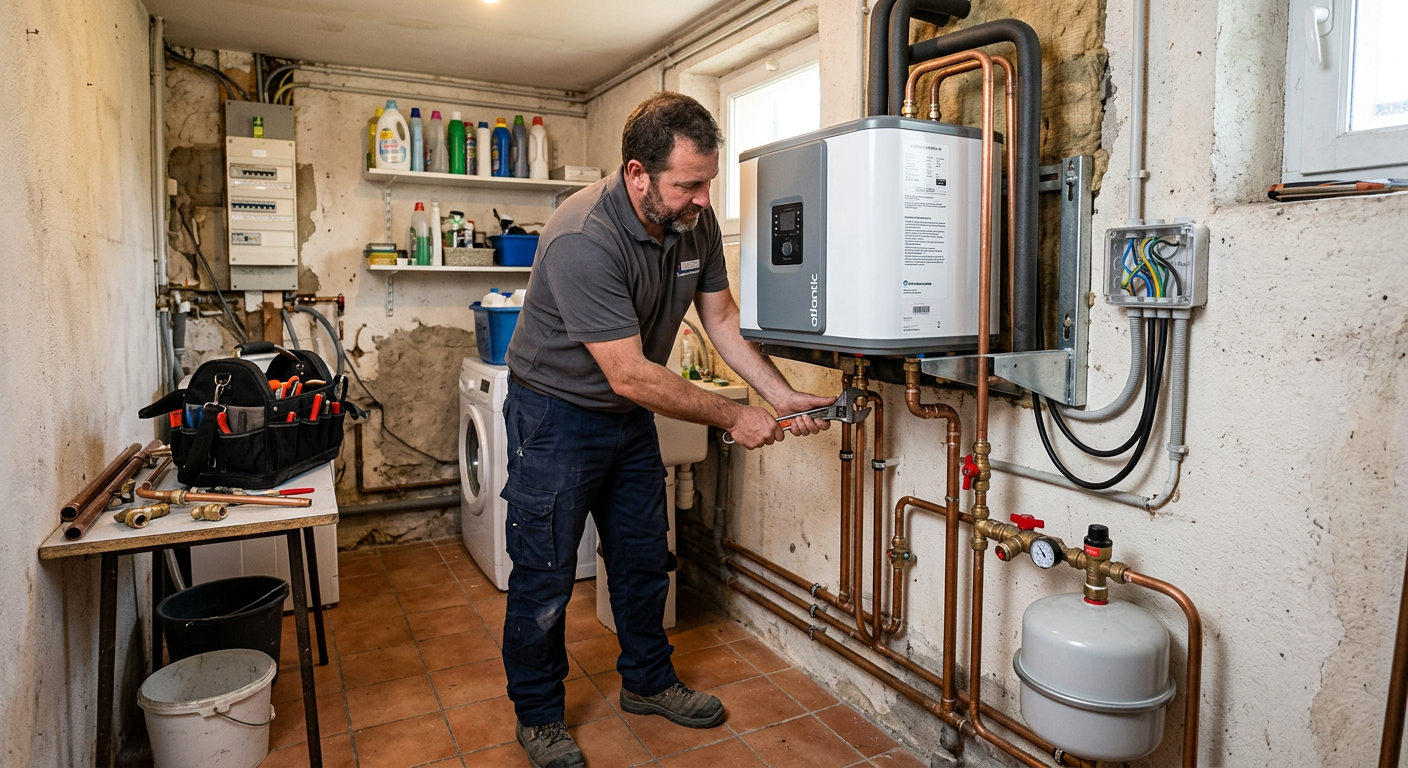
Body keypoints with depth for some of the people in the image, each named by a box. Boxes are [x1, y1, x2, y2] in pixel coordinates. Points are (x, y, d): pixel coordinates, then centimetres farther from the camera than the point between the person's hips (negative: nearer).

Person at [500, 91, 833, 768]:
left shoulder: (695, 222, -8)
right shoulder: (583, 240, -32)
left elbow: (721, 320, 1)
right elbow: (631, 375, -31)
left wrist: (784, 396, -9)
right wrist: (733, 418, -23)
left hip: (630, 412, 7)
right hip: (557, 414, -7)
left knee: (643, 558, 18)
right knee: (544, 576, 5)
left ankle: (647, 681, 39)